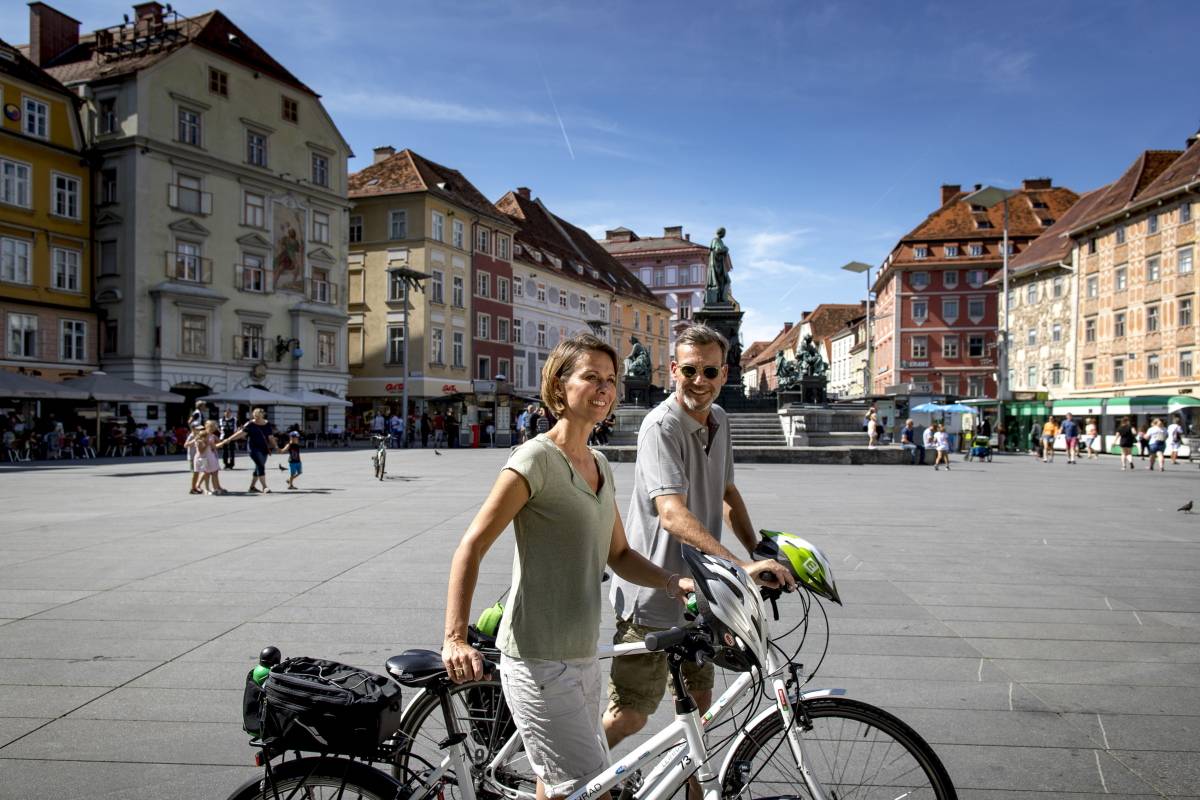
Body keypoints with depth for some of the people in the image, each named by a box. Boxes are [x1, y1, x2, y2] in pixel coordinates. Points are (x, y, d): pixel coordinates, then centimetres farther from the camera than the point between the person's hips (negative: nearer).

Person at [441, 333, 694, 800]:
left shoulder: (600, 465, 11)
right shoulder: (538, 458, -15)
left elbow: (618, 555, 15)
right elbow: (472, 547, -17)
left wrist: (671, 582, -3)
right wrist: (455, 640, -26)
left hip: (582, 659, 8)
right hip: (538, 662, -8)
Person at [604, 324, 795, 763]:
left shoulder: (718, 420, 6)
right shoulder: (661, 426, -21)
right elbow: (672, 513, -33)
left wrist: (759, 554, 6)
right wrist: (741, 565, -40)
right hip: (653, 594, -8)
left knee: (698, 702, 18)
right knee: (631, 715, 1)